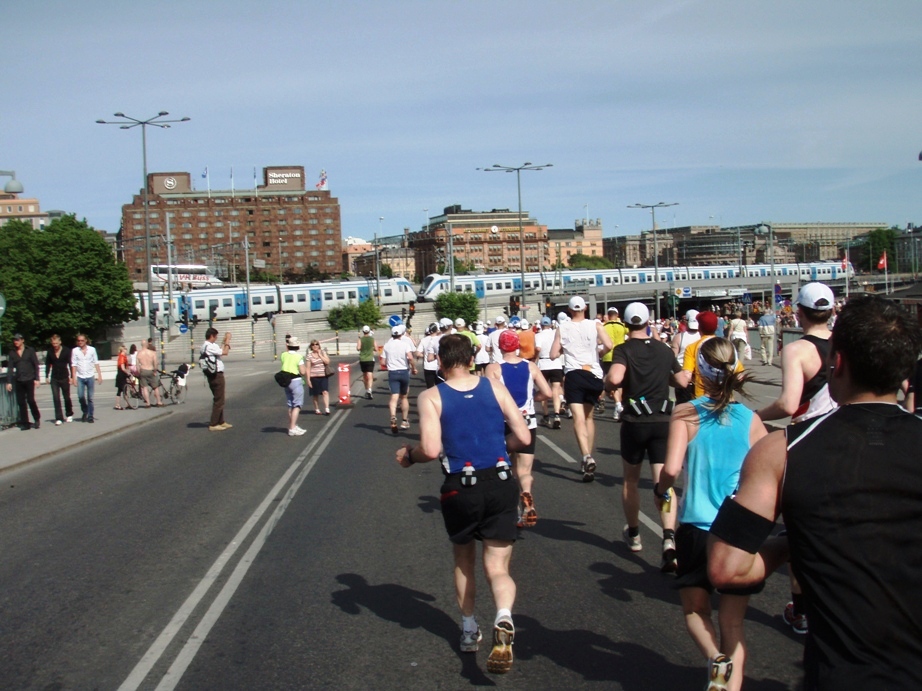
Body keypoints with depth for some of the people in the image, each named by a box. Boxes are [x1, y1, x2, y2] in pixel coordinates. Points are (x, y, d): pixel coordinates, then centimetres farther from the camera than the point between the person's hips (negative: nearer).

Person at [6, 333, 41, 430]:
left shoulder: (30, 350, 2)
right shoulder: (12, 353, 9)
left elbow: (36, 365, 0)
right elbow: (10, 368, 8)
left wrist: (37, 379, -6)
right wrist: (9, 382, 2)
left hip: (29, 379, -3)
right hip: (18, 381, 3)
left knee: (30, 400, -8)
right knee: (21, 402, 1)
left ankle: (37, 419, 12)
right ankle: (24, 423, 6)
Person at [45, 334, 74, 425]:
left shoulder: (66, 351, -5)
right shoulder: (50, 352, 2)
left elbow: (70, 364, -4)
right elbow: (48, 364, 11)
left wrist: (71, 376, -9)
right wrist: (47, 376, 7)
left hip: (64, 378, -2)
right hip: (54, 379, 2)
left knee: (67, 397, 8)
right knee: (56, 398, -5)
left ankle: (69, 415, 28)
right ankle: (58, 418, -5)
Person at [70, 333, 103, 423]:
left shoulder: (92, 349, 2)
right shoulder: (75, 351, 1)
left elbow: (96, 363, 4)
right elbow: (73, 365, 0)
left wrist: (99, 375, -2)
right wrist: (73, 377, -5)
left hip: (90, 376, 0)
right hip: (80, 377, 0)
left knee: (90, 398, 1)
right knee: (80, 396, -9)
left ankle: (90, 416, 7)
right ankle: (85, 412, 14)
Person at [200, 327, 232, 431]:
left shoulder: (206, 346, 13)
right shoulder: (210, 346, -18)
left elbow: (220, 350, 18)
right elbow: (224, 352, -18)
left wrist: (224, 341, 17)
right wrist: (227, 341, -7)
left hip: (214, 375, 11)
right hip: (217, 375, -11)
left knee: (218, 399, 18)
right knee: (218, 400, -6)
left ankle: (221, 422, 27)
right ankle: (213, 425, -5)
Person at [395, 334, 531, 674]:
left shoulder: (431, 397, -5)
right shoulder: (494, 387, 2)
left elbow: (430, 450, -16)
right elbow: (523, 437, 1)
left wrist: (407, 455, 5)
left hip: (460, 490, -1)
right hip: (501, 485, 1)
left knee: (463, 562, 24)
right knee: (497, 568, 5)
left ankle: (469, 630, 34)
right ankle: (504, 621, -23)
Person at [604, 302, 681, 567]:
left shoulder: (624, 350, -6)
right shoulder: (664, 349, 7)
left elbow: (614, 378, -25)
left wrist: (607, 383, -4)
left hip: (634, 422, -2)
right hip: (663, 421, 2)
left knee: (631, 480, 19)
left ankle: (633, 534, 34)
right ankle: (669, 538, -24)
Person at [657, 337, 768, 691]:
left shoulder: (686, 413, -8)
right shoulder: (751, 420, -3)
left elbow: (672, 467, -18)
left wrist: (660, 491, 3)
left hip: (696, 528, -1)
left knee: (695, 610, 20)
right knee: (733, 622, 14)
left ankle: (715, 659, -6)